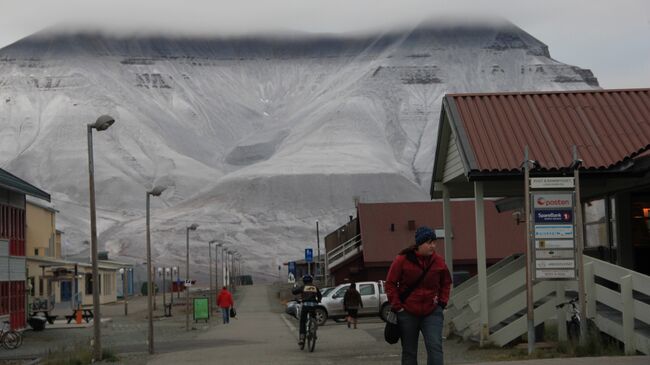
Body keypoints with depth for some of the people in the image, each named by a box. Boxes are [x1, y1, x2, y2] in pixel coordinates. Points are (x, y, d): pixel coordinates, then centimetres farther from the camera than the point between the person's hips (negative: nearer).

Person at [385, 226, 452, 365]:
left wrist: (442, 301, 4)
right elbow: (390, 284, -2)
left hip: (432, 312, 1)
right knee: (409, 351, 8)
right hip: (407, 313, -1)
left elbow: (446, 282, 16)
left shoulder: (438, 261, 1)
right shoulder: (402, 260, -8)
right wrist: (397, 306, -7)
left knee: (435, 347, -14)